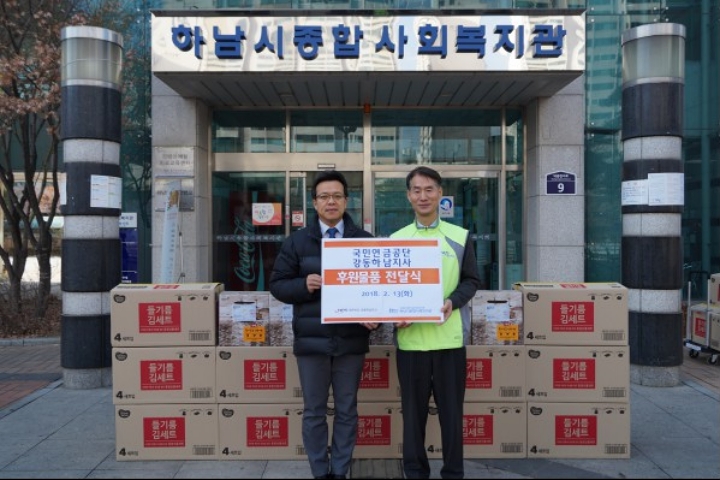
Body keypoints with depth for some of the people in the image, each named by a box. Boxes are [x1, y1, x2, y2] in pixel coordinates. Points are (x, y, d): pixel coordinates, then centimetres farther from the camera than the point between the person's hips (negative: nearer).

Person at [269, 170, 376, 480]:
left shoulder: (365, 241, 4)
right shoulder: (296, 241, 4)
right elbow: (277, 284, 3)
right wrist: (304, 284, -17)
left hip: (351, 339, 0)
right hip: (311, 339, 0)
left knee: (347, 410, 11)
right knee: (314, 411, 10)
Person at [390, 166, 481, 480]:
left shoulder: (460, 237, 5)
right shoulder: (396, 239, 7)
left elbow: (472, 280, 5)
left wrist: (452, 302, -14)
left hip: (449, 337, 0)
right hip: (410, 339, 1)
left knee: (451, 410, 8)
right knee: (413, 411, 10)